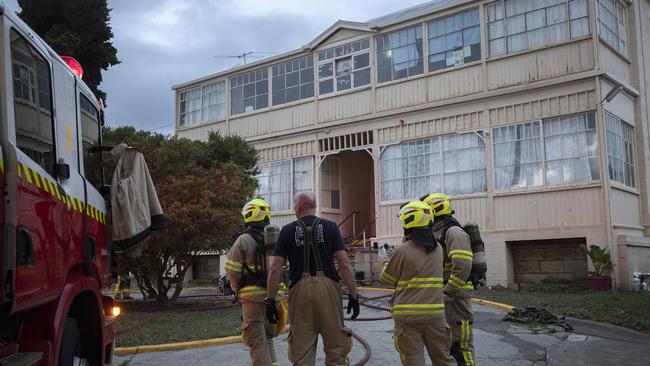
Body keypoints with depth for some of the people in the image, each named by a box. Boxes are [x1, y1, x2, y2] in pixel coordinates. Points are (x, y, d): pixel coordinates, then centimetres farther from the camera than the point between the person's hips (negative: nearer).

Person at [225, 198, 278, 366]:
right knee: (268, 336, 21)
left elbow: (232, 270, -6)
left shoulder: (243, 240, -7)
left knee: (257, 341, 1)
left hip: (253, 295, -5)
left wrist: (237, 289, 11)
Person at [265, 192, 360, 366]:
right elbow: (344, 265, -3)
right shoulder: (330, 227, 4)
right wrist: (353, 295, 2)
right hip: (328, 286, 0)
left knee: (301, 351, 9)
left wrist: (270, 300, 6)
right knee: (336, 348, 8)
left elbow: (275, 269, 1)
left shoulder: (288, 230, 5)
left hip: (300, 288, 0)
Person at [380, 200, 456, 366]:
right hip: (435, 314, 4)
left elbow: (388, 279, 0)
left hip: (408, 317, -4)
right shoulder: (438, 250, 5)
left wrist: (385, 264, 21)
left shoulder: (402, 252, -12)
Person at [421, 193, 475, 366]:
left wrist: (447, 295, -23)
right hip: (441, 298, 10)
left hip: (455, 297, -9)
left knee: (460, 343, -6)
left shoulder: (454, 232, -13)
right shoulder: (436, 235, 17)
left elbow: (462, 266, -24)